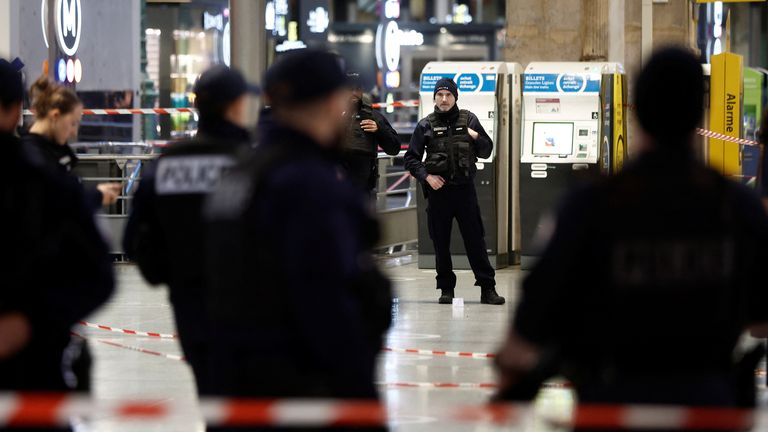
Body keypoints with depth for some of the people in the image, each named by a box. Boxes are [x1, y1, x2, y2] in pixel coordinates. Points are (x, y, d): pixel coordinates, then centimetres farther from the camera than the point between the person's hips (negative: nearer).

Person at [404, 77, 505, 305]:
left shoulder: (468, 120, 7)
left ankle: (487, 288, 0)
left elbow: (487, 151, 11)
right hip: (438, 189, 0)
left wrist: (476, 137, -8)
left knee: (475, 239, -2)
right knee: (441, 242, 4)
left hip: (464, 188, 0)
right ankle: (446, 289, 14)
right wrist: (426, 176, -8)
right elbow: (411, 158, 6)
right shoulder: (426, 126, 5)